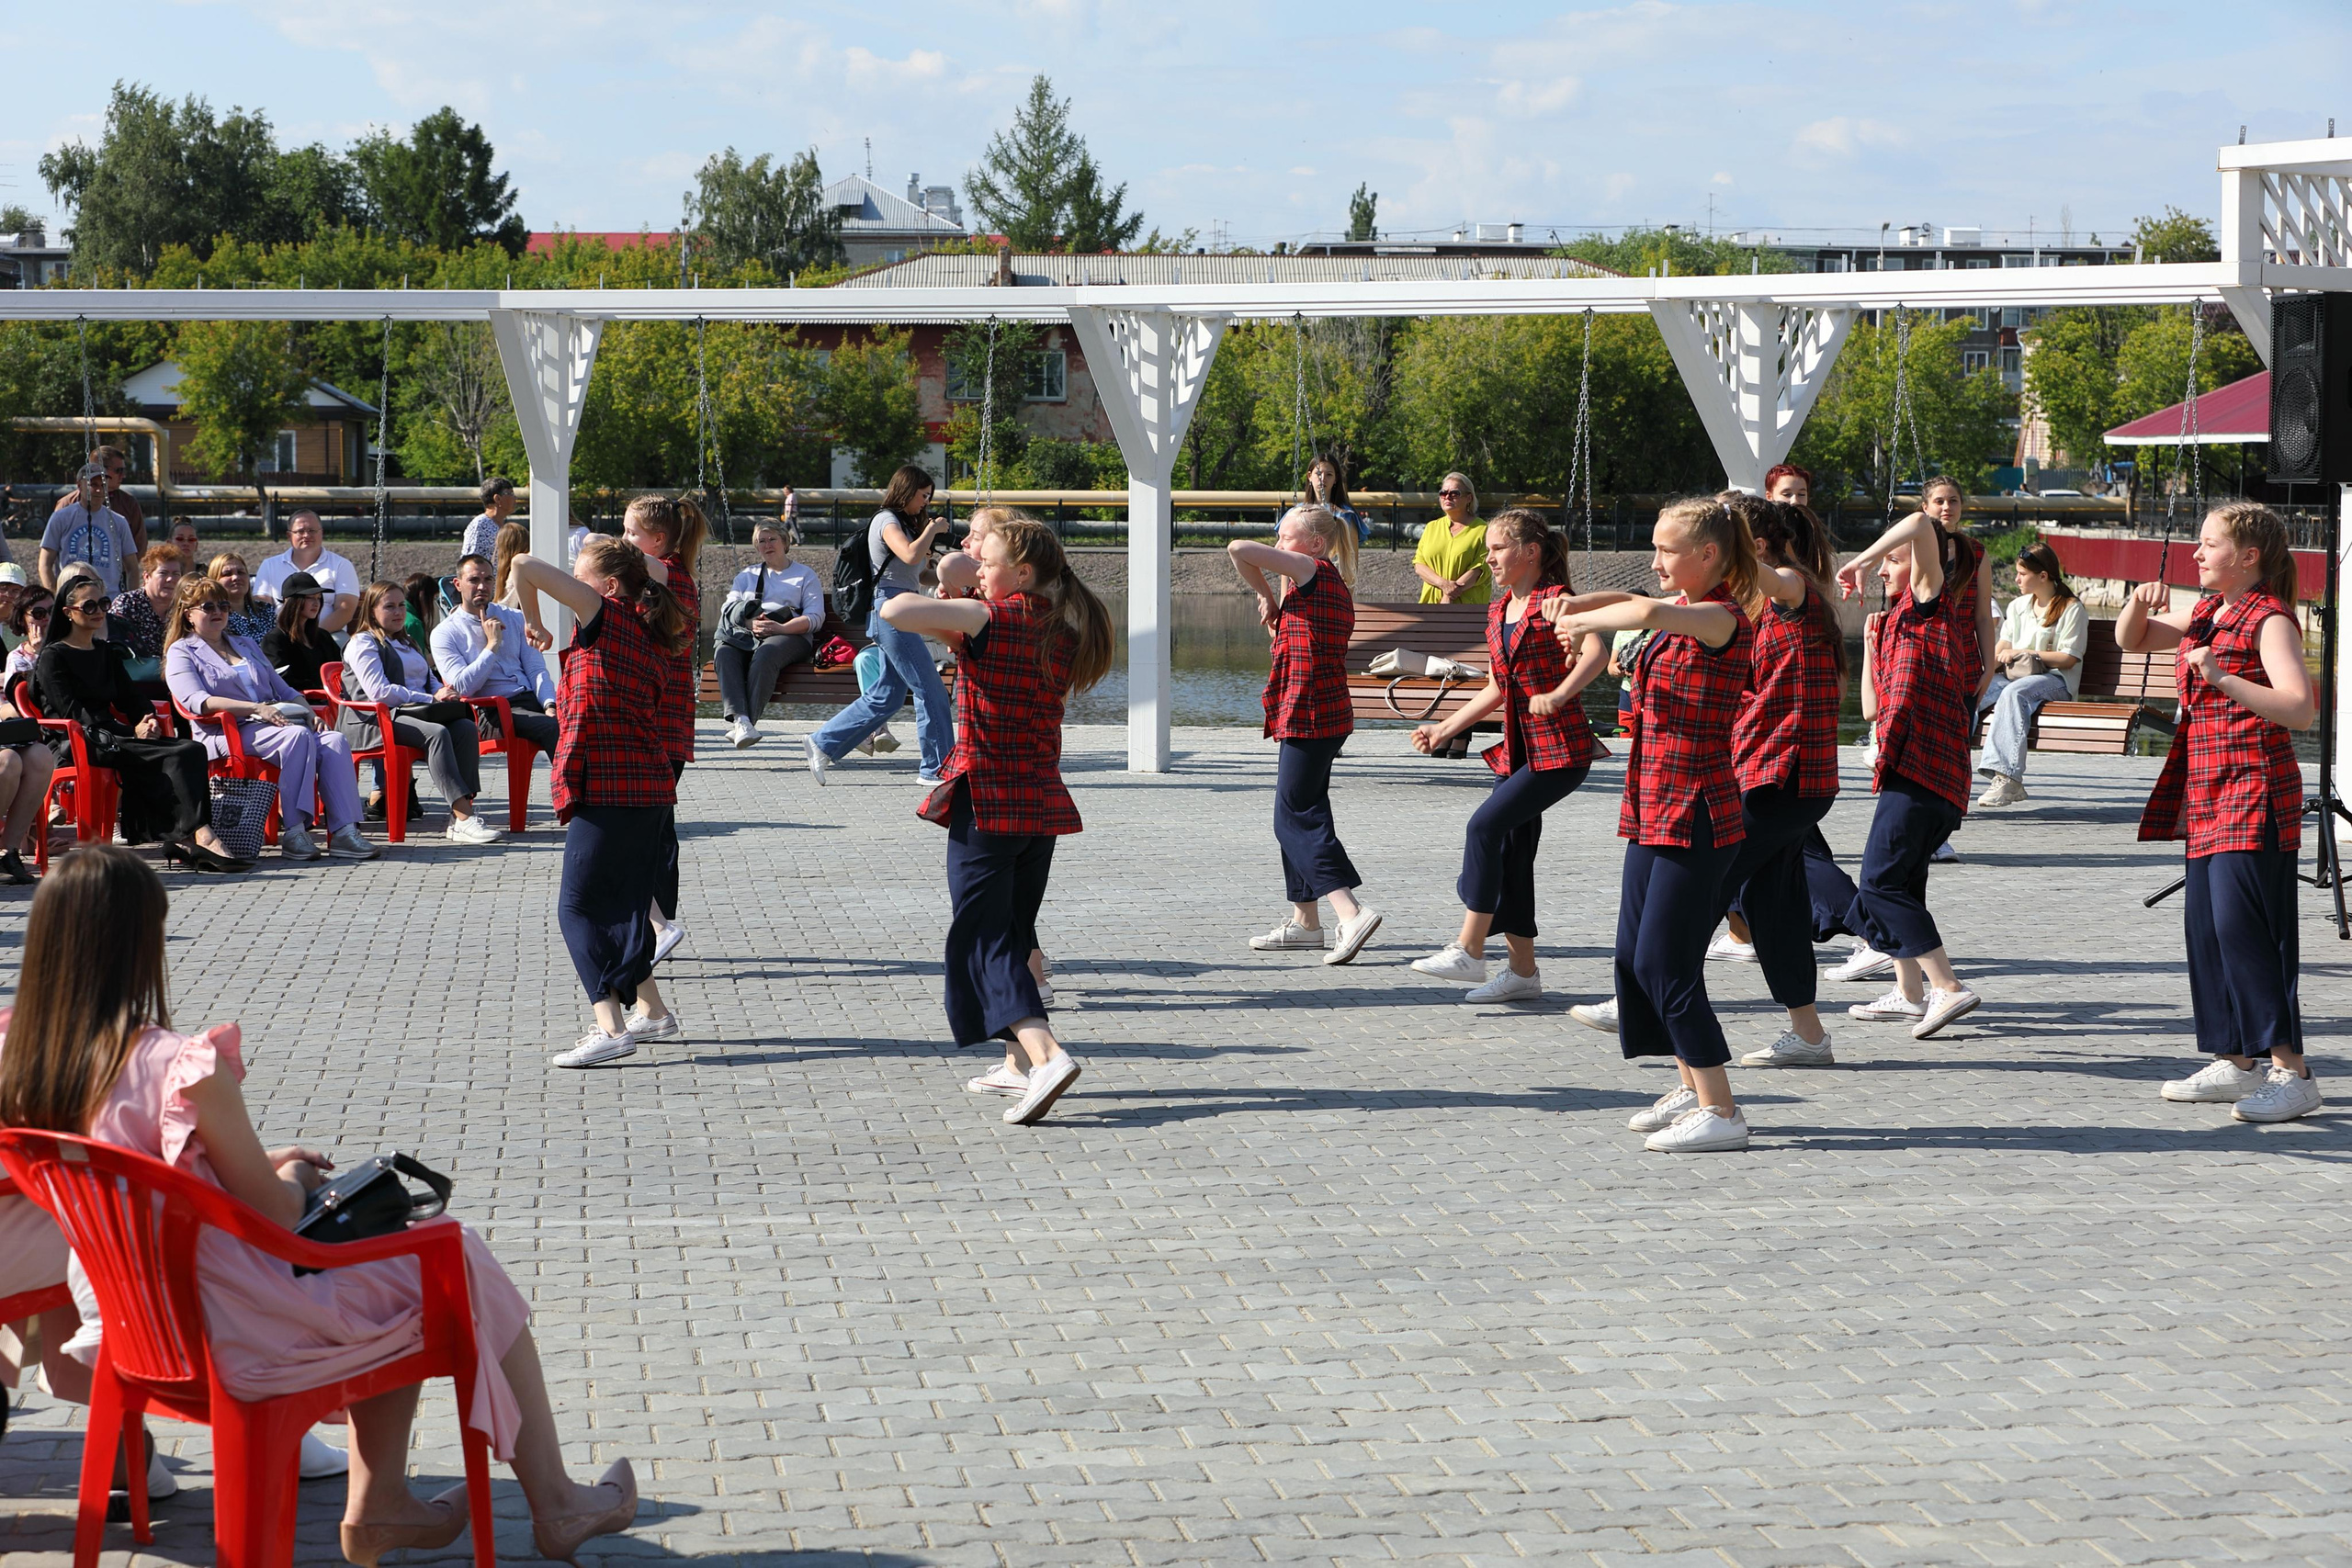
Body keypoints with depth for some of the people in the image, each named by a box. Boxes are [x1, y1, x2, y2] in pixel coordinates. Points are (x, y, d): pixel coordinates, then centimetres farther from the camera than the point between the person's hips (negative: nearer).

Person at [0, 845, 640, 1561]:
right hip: (237, 1336, -8)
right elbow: (275, 1213, -17)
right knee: (462, 1267, 12)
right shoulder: (187, 1071, -27)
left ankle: (380, 1506, 31)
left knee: (397, 1275, 26)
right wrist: (292, 1177, 5)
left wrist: (260, 1165, 13)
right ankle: (555, 1508, 24)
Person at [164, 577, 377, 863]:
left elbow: (283, 689, 28)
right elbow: (196, 700, -10)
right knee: (298, 735, -35)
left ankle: (344, 832, -36)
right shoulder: (181, 652, 9)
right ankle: (293, 833, -39)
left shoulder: (247, 646, 30)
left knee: (335, 741, -23)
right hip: (228, 733, -6)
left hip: (274, 725, 6)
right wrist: (256, 708, -19)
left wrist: (308, 712, 5)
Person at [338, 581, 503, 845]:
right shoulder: (363, 643, 4)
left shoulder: (406, 644, 32)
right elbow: (378, 691, -10)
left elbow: (430, 682, 31)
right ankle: (464, 819, -46)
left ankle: (459, 817, -35)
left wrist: (443, 692, 4)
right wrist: (431, 699, -13)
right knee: (437, 733, -36)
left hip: (413, 714, 8)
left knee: (466, 728, -23)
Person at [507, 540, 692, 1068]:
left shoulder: (608, 617, -9)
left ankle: (612, 1027, -14)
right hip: (648, 786, 9)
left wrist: (533, 622, 5)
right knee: (621, 904, 19)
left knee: (579, 906, -6)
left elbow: (525, 566, -12)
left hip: (608, 787, -9)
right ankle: (652, 1013, 26)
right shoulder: (650, 637, 14)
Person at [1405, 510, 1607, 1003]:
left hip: (1559, 750, -9)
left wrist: (1556, 695, -37)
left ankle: (1469, 950, -12)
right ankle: (1523, 971, 15)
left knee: (1485, 824, -17)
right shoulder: (1499, 613, 15)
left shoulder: (1555, 600, -10)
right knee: (1510, 853, 7)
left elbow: (1597, 652, -26)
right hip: (1518, 750, 9)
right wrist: (1444, 730, 18)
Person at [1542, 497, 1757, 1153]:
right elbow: (1633, 604, 28)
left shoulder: (1724, 619, -17)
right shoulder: (1683, 611, 11)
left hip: (1695, 814, -10)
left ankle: (1721, 1111, -2)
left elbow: (1647, 613, -36)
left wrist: (1581, 623, -20)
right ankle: (1693, 1086, 26)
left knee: (1665, 962, -8)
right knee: (1636, 956, 14)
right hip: (1655, 809, 10)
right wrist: (1577, 604, 7)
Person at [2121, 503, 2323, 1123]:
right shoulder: (2206, 613, 16)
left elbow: (2300, 709, -23)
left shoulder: (2269, 620, -11)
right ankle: (2237, 1065, 16)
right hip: (2207, 794, 9)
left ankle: (2293, 1072, -13)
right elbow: (2131, 641, 27)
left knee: (2243, 924, -15)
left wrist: (2223, 678, -33)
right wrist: (2142, 604, 5)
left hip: (2253, 793, -9)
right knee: (2206, 927, 9)